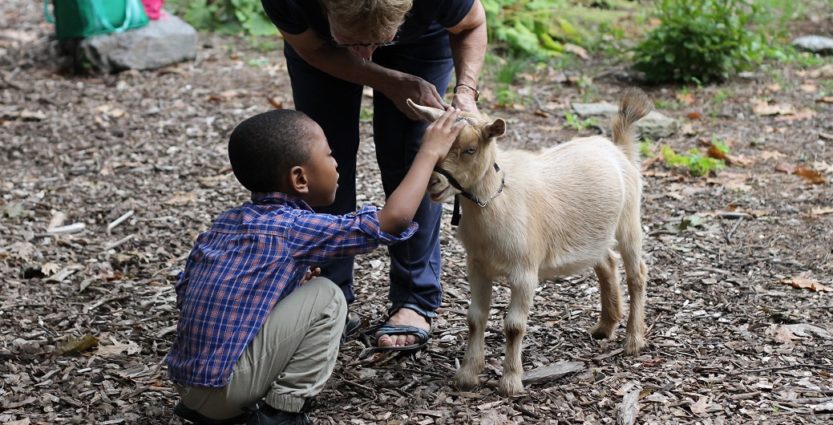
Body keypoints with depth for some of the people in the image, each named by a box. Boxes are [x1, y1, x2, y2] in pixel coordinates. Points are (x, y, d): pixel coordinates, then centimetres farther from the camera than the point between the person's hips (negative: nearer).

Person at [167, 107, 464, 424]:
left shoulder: (226, 222, 9)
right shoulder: (294, 228, -12)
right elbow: (393, 220, -17)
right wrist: (430, 152, -3)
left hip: (187, 381, 8)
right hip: (222, 386, -7)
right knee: (326, 297, -2)